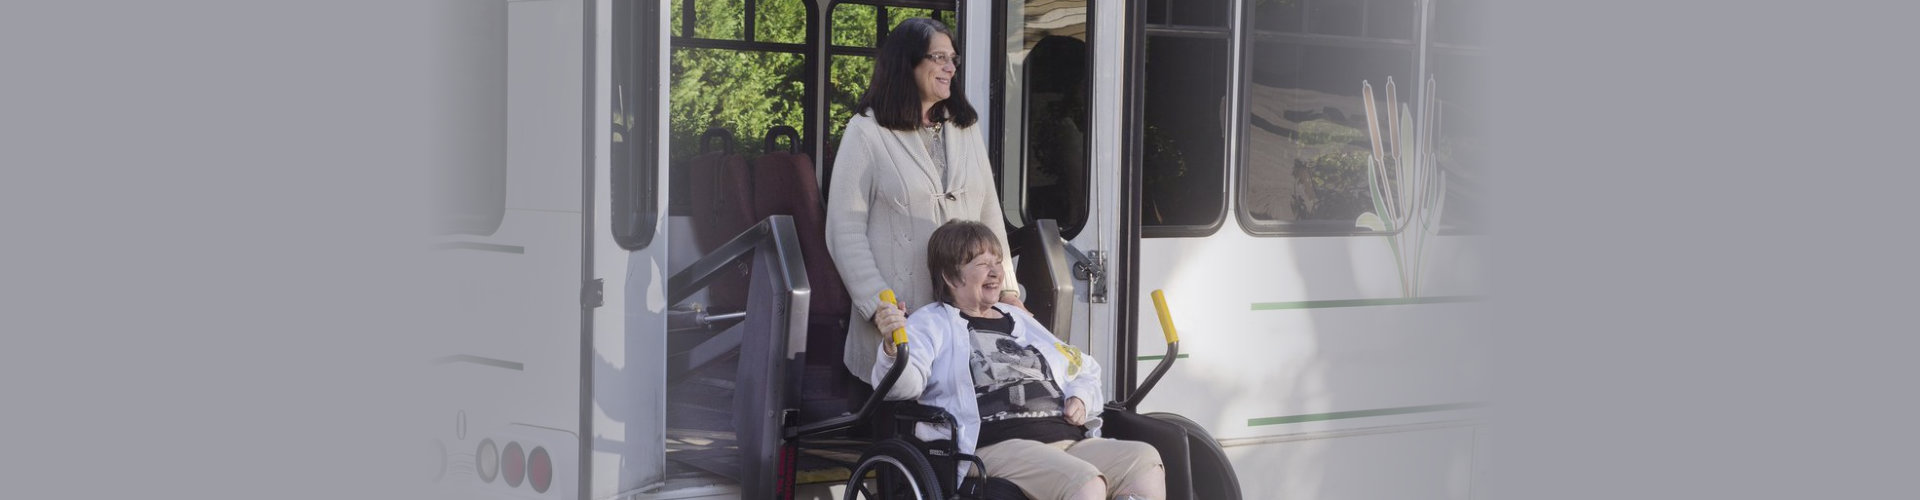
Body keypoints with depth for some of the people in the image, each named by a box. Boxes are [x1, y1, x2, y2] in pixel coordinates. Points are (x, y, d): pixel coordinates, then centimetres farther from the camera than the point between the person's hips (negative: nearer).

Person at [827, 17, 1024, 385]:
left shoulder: (966, 128, 14)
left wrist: (1007, 288, 7)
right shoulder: (867, 132, -3)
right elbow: (846, 231, -7)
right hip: (900, 316, -4)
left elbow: (991, 217, 16)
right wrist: (878, 306, -14)